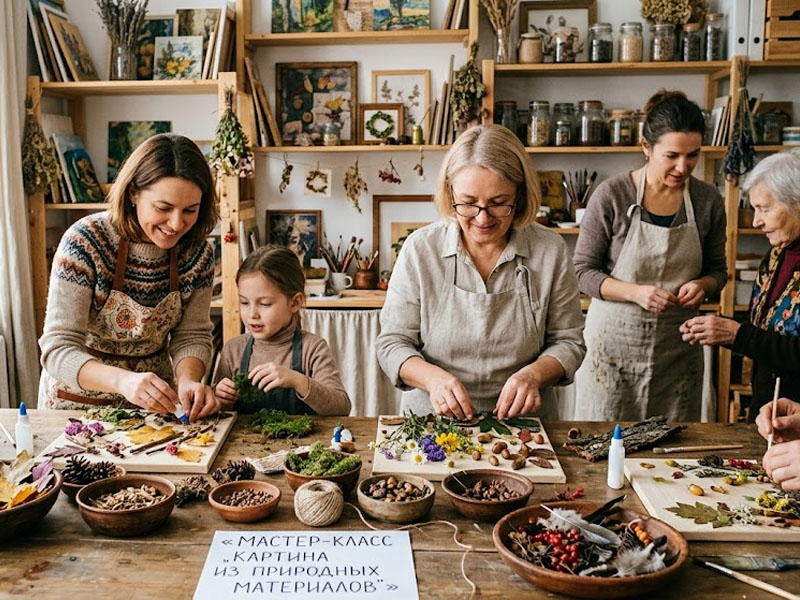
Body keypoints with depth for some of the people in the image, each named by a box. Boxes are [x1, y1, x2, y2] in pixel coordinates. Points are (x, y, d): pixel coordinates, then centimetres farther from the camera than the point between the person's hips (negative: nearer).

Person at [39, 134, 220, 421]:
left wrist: (189, 380, -25)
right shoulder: (85, 242, -20)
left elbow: (191, 336, -3)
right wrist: (123, 380, -41)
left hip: (156, 400, 2)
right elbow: (58, 349, -23)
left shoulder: (198, 253, -8)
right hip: (81, 394, -1)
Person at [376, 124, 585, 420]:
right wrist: (432, 376, -20)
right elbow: (392, 343, -1)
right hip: (431, 418, -1)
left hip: (521, 423, 2)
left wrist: (535, 374, -15)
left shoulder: (550, 250, -3)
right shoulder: (419, 249, -6)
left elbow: (567, 342, 6)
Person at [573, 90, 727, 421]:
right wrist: (636, 292, -21)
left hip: (678, 350, 3)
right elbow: (583, 271, -6)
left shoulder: (708, 201, 1)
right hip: (614, 343, -3)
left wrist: (702, 286, -11)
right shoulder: (611, 195, -9)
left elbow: (717, 270, 12)